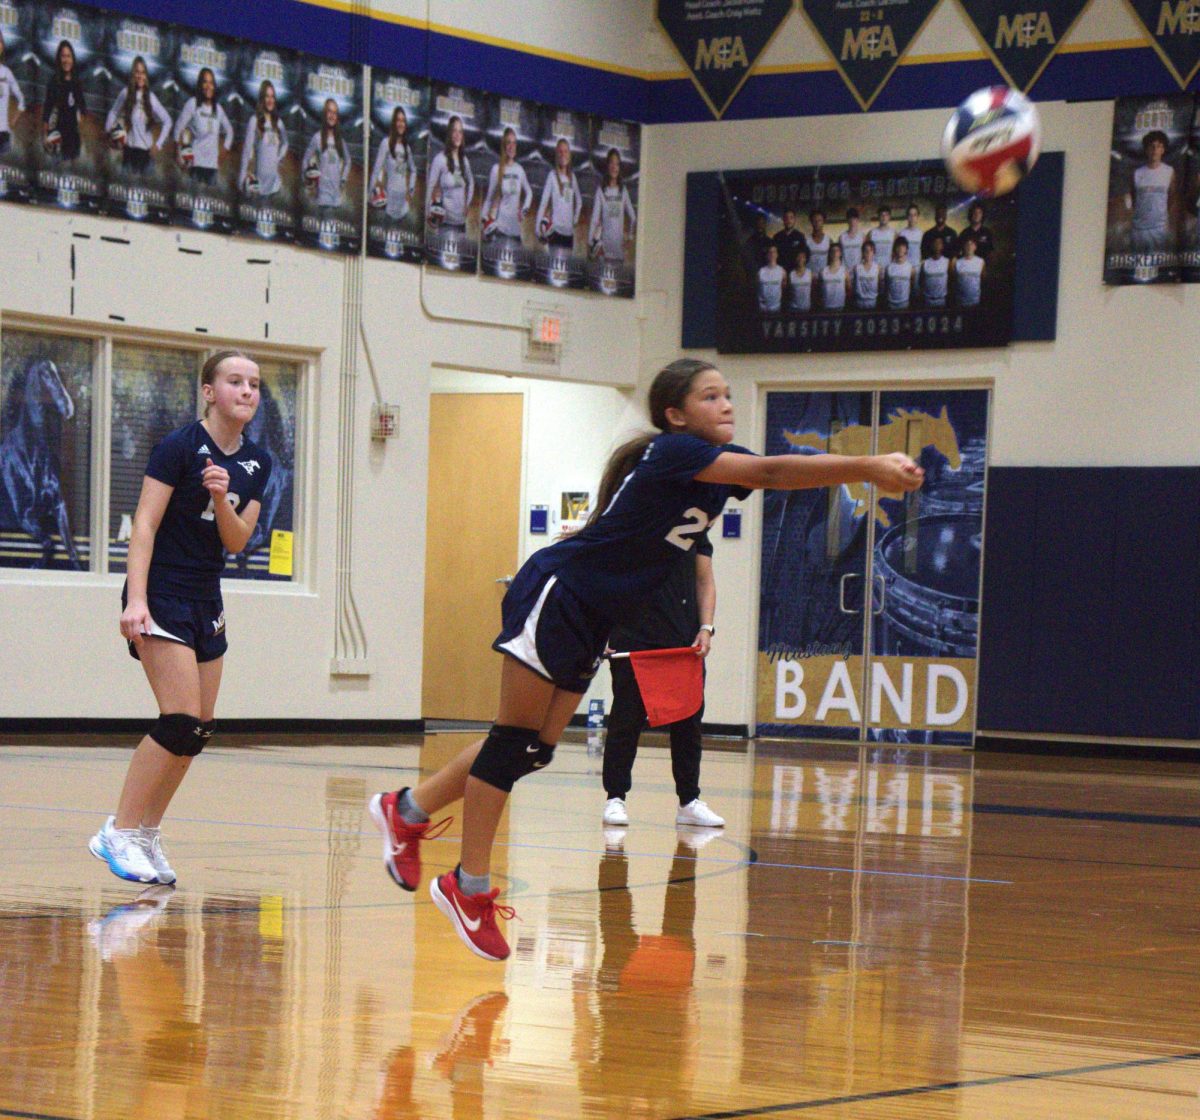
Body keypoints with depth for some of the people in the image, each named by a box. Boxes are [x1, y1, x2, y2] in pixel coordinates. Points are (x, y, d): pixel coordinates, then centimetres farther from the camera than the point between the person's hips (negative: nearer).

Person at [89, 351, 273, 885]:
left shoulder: (256, 463, 9)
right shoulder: (179, 446, -11)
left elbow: (236, 541, 5)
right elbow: (144, 525, -14)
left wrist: (221, 498, -15)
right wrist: (136, 600, -23)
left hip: (206, 601, 8)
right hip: (162, 595, -8)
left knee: (198, 731, 5)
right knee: (181, 720, -17)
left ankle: (146, 837, 13)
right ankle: (119, 832, -11)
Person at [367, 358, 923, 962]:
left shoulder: (719, 465, 6)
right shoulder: (672, 451, -20)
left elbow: (779, 474, -4)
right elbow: (769, 472, -30)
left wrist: (870, 469, -19)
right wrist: (864, 466, -34)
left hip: (591, 620, 9)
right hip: (553, 592, -9)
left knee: (533, 749, 10)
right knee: (514, 741, -5)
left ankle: (405, 809, 24)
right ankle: (469, 886, 1)